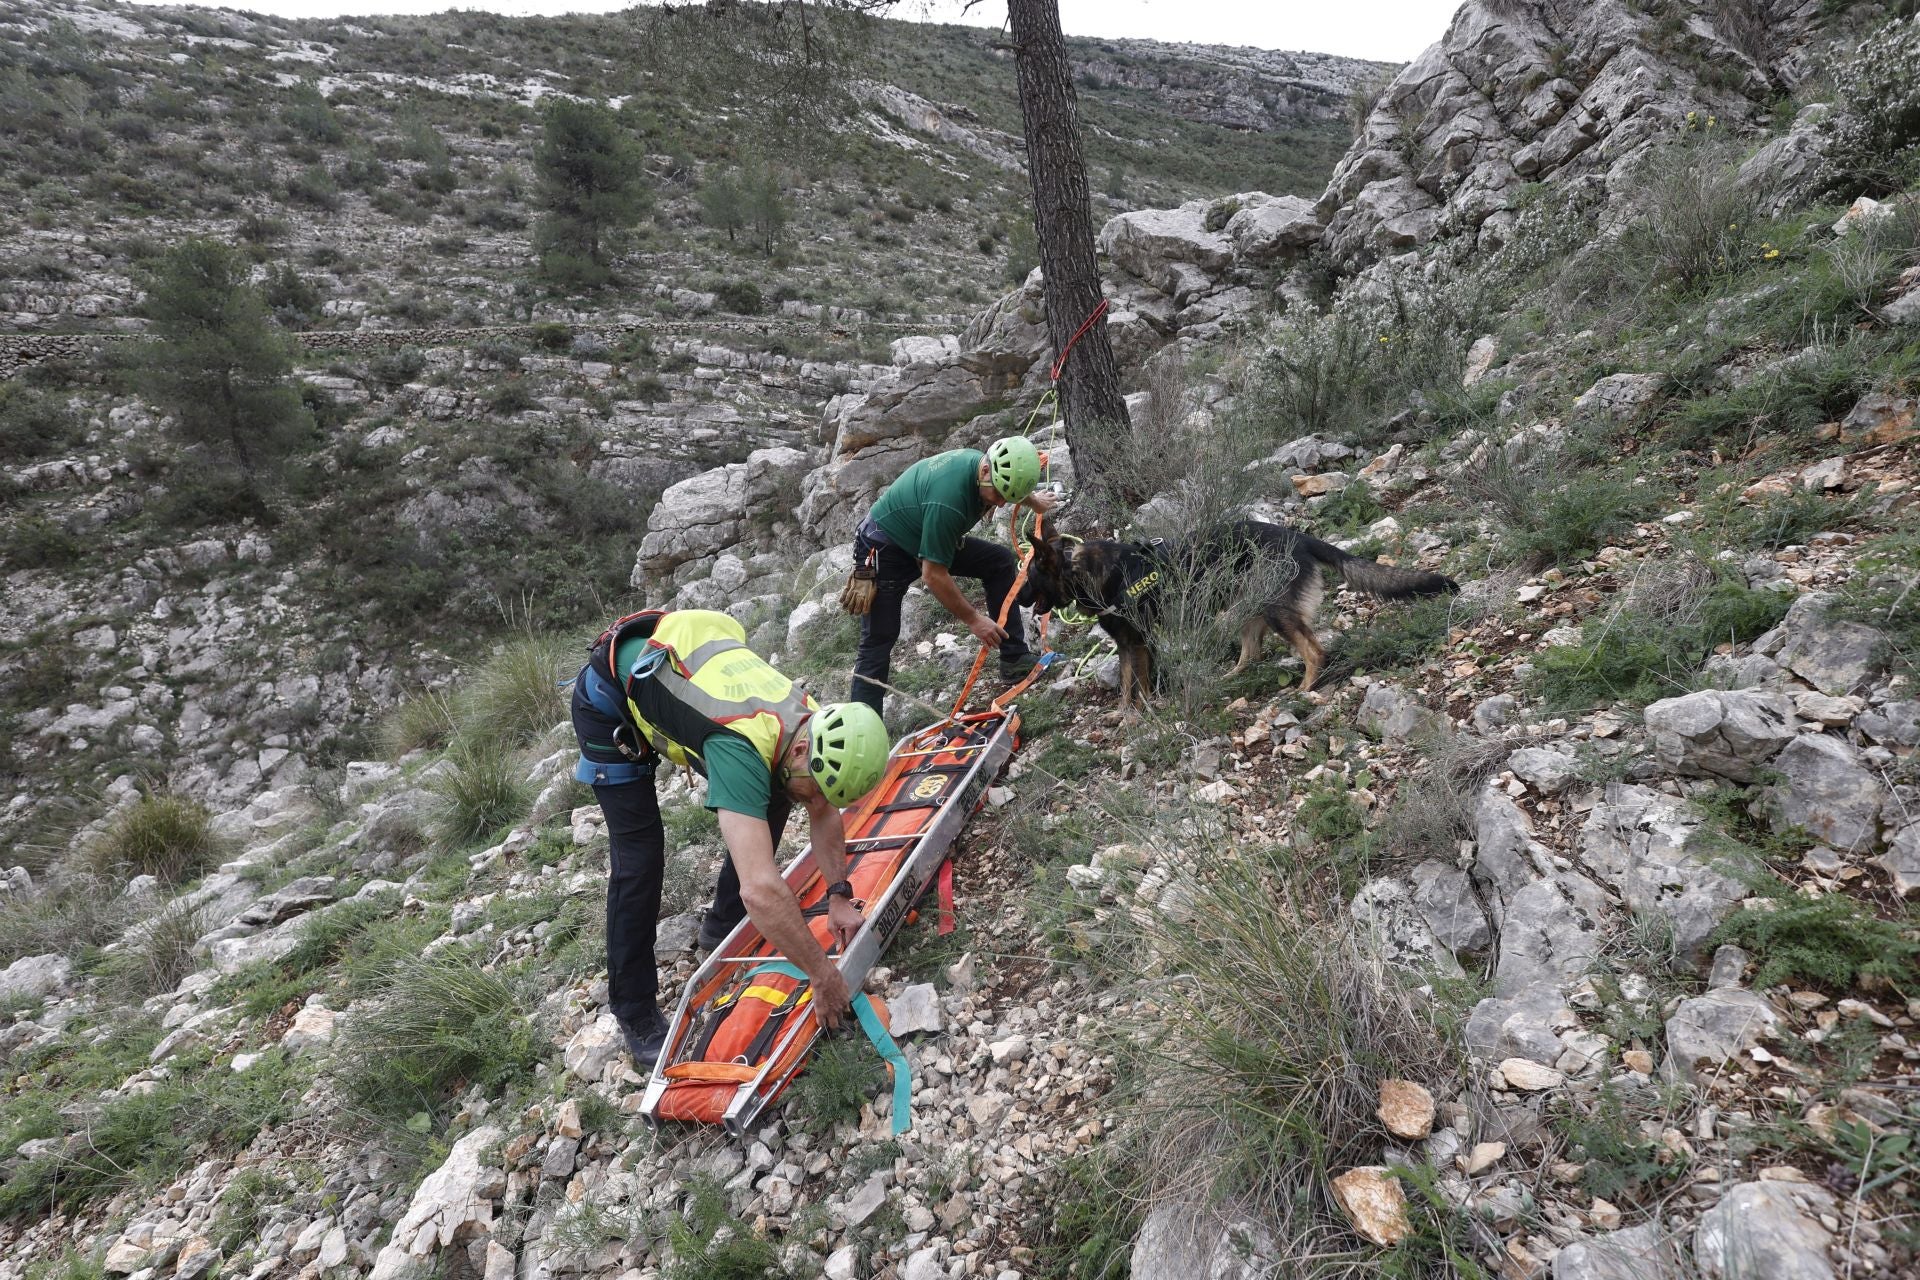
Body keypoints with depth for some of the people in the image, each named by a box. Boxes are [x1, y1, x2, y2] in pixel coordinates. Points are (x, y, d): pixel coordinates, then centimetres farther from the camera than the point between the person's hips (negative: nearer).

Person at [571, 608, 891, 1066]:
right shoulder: (740, 747, -42)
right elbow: (760, 889, -47)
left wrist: (839, 896, -6)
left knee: (770, 801, 3)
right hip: (609, 698, -7)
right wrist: (823, 976, -36)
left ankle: (725, 924, 22)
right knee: (639, 853, -13)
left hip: (679, 670, 7)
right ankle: (635, 1015, 4)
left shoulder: (811, 719, -19)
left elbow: (824, 814, 2)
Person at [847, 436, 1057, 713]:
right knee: (879, 639, -9)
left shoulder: (980, 462, -13)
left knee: (1000, 560, -1)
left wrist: (1033, 501, 32)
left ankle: (1015, 658, 2)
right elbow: (933, 575, -32)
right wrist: (973, 619, -24)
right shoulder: (947, 501, -39)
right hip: (885, 549, -8)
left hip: (926, 539, 8)